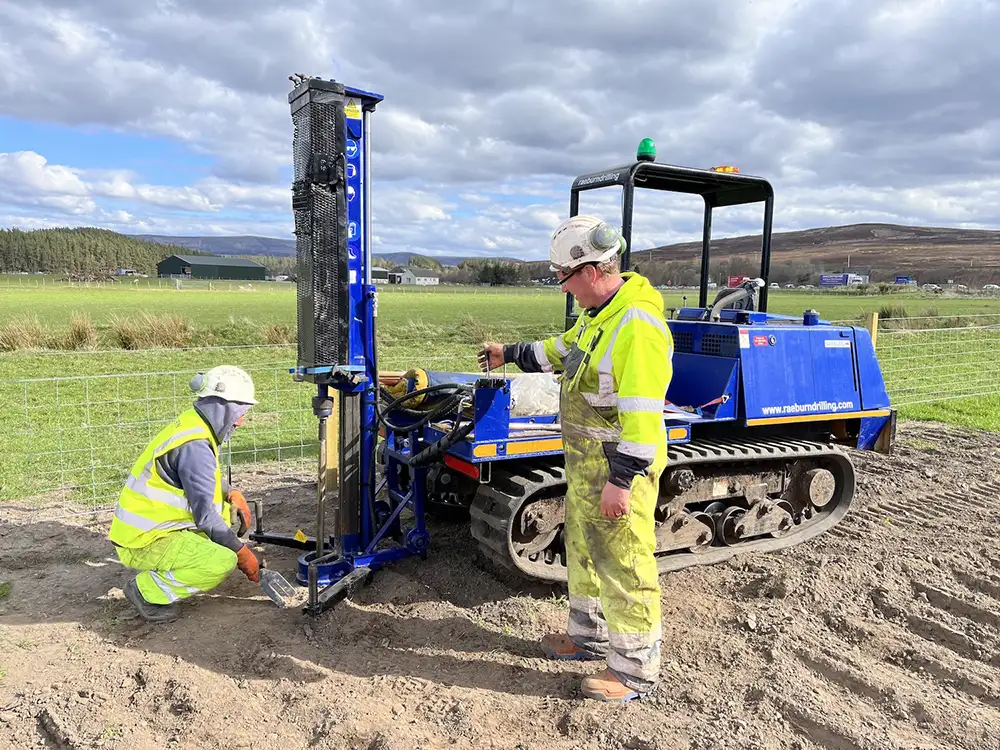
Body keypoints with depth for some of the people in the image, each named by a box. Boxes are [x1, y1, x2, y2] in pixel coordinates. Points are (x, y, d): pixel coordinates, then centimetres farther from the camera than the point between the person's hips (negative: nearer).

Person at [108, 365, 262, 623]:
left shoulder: (192, 426, 5)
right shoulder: (194, 446, -25)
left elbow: (206, 479, 22)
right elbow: (205, 515, -22)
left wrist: (232, 494, 4)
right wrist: (242, 552, -12)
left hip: (154, 525, 10)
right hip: (144, 543, -10)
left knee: (234, 515, 8)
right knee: (223, 561, -24)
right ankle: (147, 590, -5)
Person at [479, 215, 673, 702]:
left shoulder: (637, 326, -24)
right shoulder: (599, 314, 8)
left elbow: (642, 415, -27)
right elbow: (562, 349, 26)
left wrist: (620, 481, -26)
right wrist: (509, 355, 34)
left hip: (620, 467, -10)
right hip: (585, 461, 10)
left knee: (623, 563, 2)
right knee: (583, 549, 22)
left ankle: (635, 671, 18)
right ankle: (589, 636, 41)